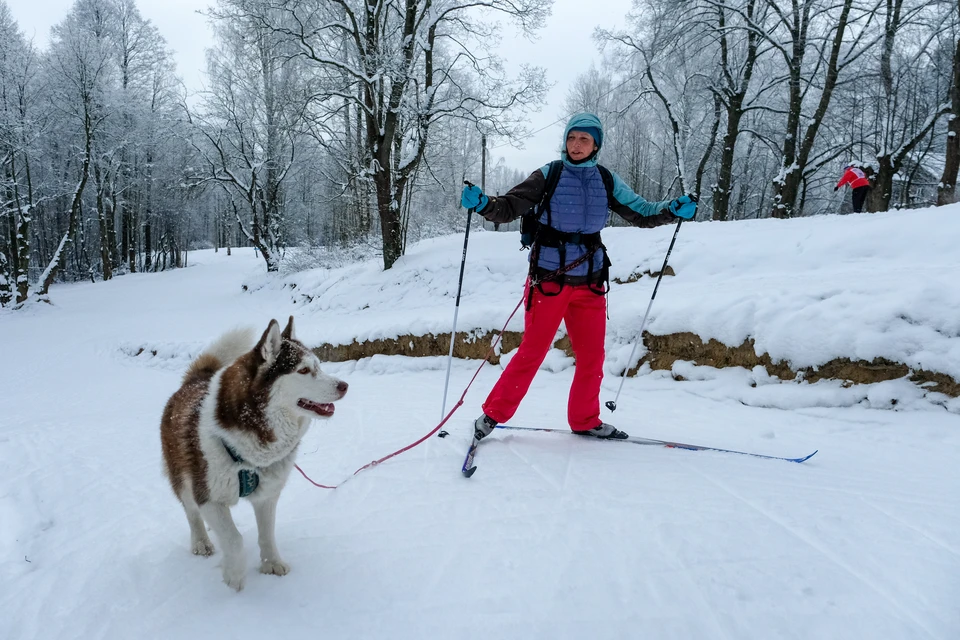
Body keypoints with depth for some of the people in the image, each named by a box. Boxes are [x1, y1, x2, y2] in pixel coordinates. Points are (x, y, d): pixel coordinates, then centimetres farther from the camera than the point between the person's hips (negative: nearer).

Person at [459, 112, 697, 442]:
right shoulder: (549, 175, -4)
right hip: (548, 279, -4)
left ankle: (585, 420, 26)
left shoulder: (607, 181, 6)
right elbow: (509, 207, -10)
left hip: (589, 283, 4)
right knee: (532, 352, -2)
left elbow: (640, 213, 11)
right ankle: (493, 413, 13)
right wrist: (483, 203, -29)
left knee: (592, 356, 9)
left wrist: (672, 209, -5)